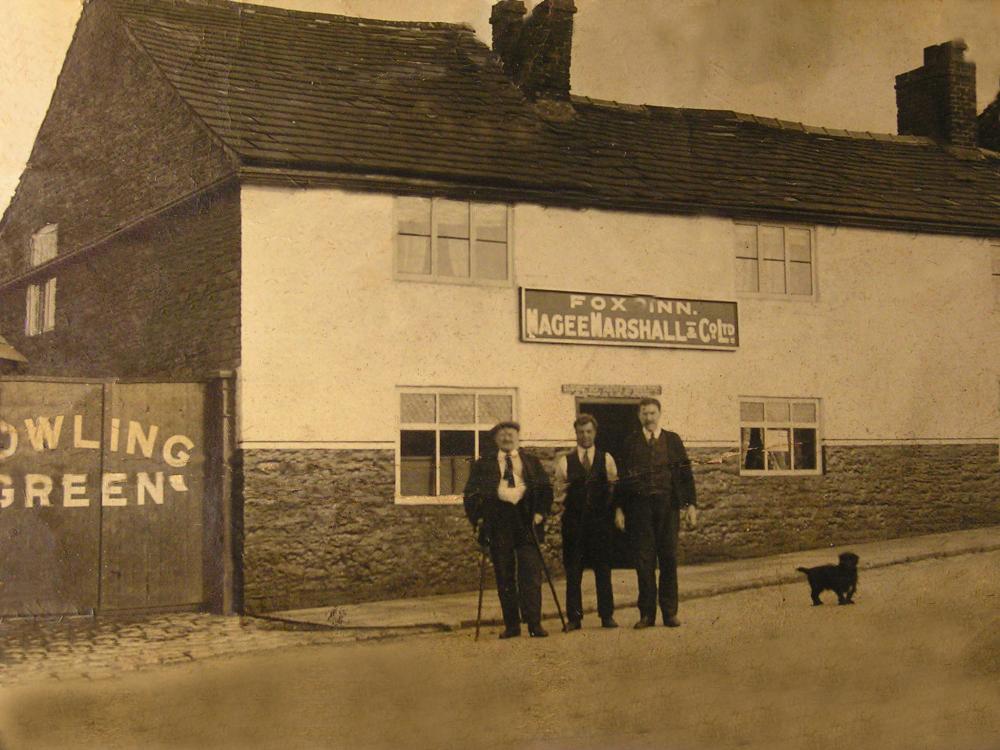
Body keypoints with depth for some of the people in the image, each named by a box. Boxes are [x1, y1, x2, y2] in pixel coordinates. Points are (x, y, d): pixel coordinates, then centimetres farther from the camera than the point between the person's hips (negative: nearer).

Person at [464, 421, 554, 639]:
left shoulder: (532, 462, 15)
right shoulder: (483, 465, 11)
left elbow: (546, 488, 13)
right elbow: (471, 493, 8)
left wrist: (540, 512, -1)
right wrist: (478, 519, -3)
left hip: (526, 522, 0)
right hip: (498, 525, 0)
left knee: (531, 575, -6)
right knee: (504, 577, 3)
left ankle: (534, 624, -4)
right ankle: (511, 625, 9)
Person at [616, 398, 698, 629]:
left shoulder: (673, 440, 11)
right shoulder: (631, 443, 10)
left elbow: (686, 473, 8)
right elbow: (622, 477, 8)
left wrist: (691, 504, 0)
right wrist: (619, 508, 0)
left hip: (667, 505, 0)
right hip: (640, 506, 0)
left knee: (669, 558, 1)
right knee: (644, 560, 0)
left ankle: (670, 612, 7)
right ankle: (647, 613, 5)